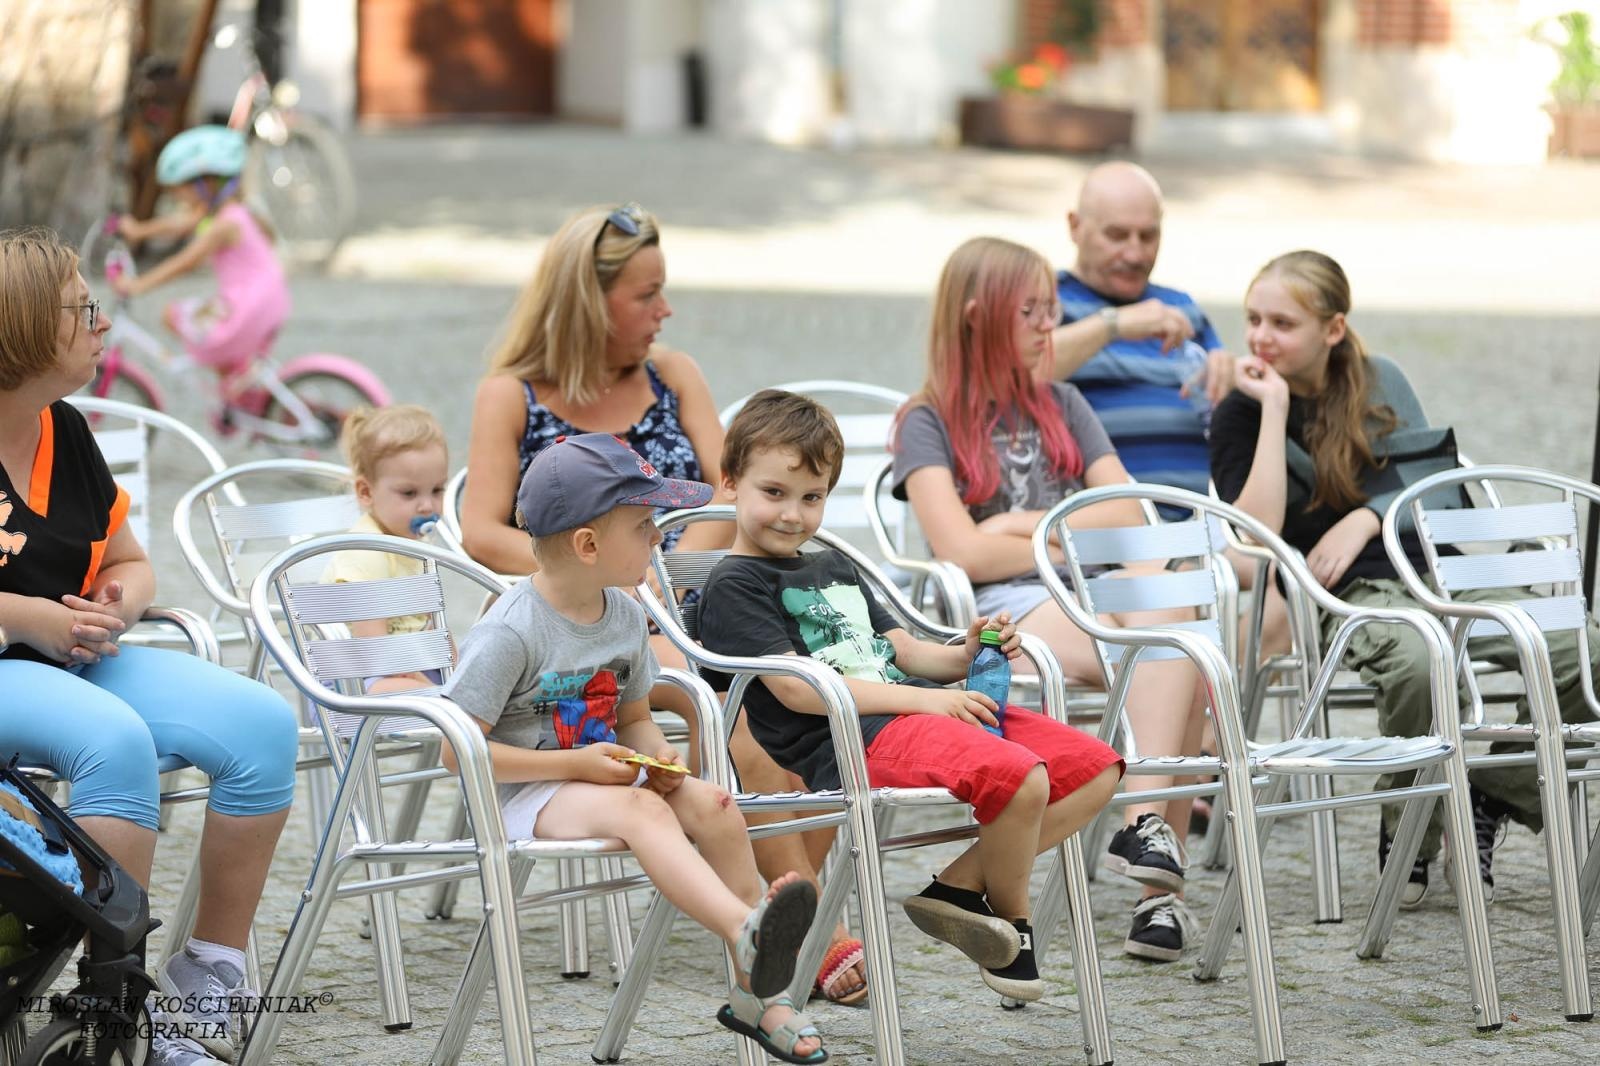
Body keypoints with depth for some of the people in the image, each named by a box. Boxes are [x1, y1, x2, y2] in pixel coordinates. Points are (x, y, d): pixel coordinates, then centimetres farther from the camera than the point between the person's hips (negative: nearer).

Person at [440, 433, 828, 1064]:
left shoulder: (625, 615, 8)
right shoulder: (509, 634, -15)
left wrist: (657, 760, -5)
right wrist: (576, 764, -19)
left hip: (602, 774, 7)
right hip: (525, 798, -7)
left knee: (711, 804, -19)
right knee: (641, 812, -35)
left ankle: (757, 992, -16)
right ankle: (747, 933, -56)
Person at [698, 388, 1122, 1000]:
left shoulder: (835, 571, 29)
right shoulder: (734, 587, 0)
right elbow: (797, 687, -12)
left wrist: (964, 656, 3)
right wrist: (919, 698, -17)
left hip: (916, 714, 9)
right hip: (853, 742, -9)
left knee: (1095, 770, -3)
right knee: (1017, 777, -32)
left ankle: (959, 885, -6)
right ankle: (1009, 916, -4)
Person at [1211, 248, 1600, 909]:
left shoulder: (1381, 383, 13)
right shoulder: (1241, 415, 0)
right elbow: (1258, 533, -15)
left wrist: (1366, 518, -9)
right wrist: (1275, 407, -14)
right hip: (1346, 594, -5)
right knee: (1414, 662, -40)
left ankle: (1494, 796, 4)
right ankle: (1408, 831, -17)